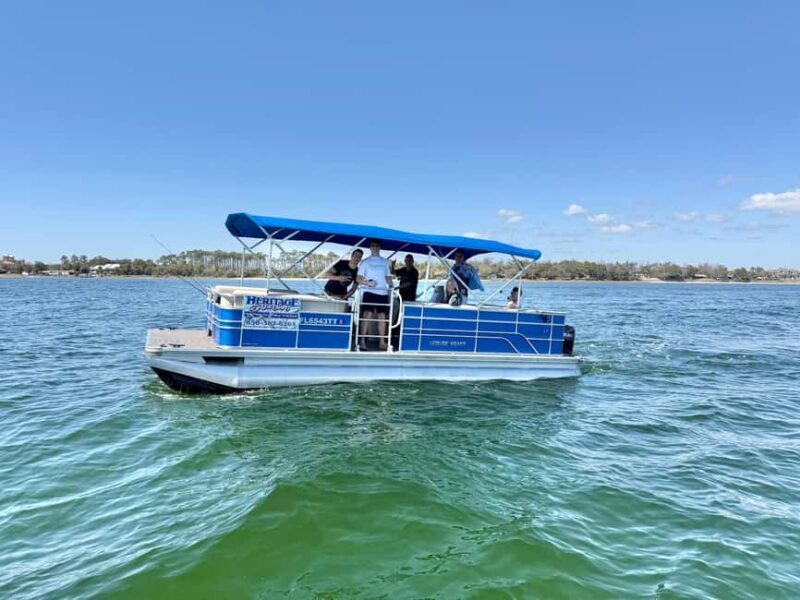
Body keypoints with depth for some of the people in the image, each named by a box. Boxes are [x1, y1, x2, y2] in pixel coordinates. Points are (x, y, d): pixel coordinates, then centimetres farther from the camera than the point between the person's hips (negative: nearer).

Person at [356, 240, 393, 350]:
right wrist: (368, 283, -17)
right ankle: (362, 341, -9)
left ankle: (382, 342, 7)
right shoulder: (365, 262, 5)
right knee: (367, 315, -12)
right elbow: (358, 279, 1)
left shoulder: (385, 262, 15)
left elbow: (388, 276, 18)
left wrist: (391, 285, -2)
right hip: (369, 292, -3)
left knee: (382, 316, 3)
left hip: (383, 293, 3)